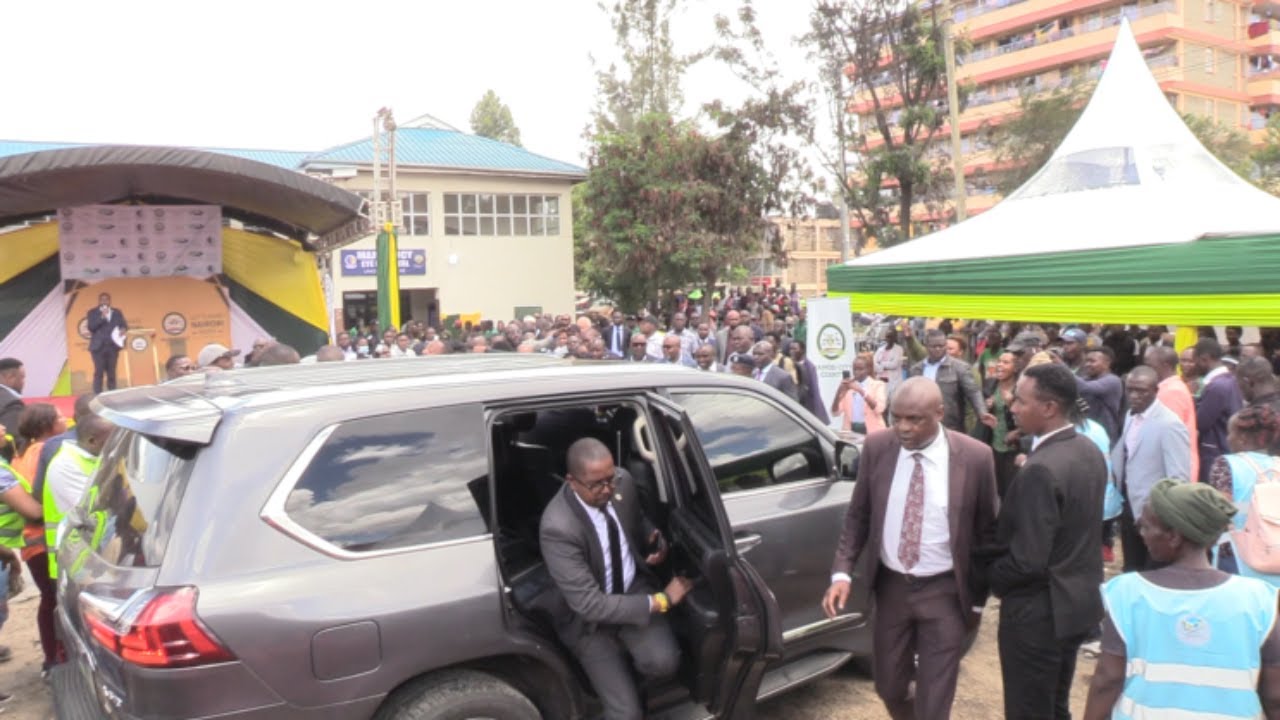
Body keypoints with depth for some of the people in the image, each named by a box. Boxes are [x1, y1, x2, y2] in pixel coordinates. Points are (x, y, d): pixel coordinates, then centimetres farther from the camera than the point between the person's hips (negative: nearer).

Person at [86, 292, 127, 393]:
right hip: (98, 347, -3)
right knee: (99, 373, -7)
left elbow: (123, 324, 10)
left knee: (111, 373, 6)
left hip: (112, 346, 3)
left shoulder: (117, 312, 13)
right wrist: (102, 317, -17)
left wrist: (123, 329, -13)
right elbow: (91, 327, -7)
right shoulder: (92, 313, 5)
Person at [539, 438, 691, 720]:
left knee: (663, 663, -25)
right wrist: (661, 601, -26)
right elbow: (591, 605, -29)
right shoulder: (557, 527, -31)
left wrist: (656, 542, -11)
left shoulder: (623, 481, -13)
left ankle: (629, 659, 11)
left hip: (634, 587, 4)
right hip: (589, 617, -3)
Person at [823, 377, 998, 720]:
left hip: (944, 592, -3)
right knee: (889, 687, 17)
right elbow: (858, 516, 2)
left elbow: (987, 531, -3)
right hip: (890, 586, 3)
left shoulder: (975, 457, -14)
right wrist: (842, 572, -10)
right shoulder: (876, 447, -7)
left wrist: (978, 598, 2)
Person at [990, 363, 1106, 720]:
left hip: (1039, 611, -9)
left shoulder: (1040, 469, -27)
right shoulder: (1090, 451, 2)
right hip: (1077, 600, 9)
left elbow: (1027, 561, -26)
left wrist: (987, 575, -9)